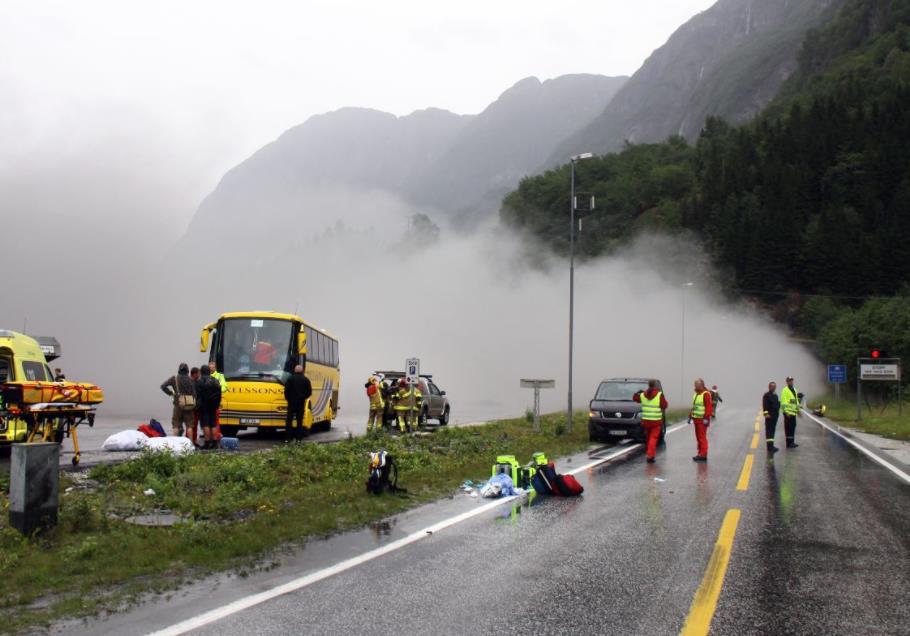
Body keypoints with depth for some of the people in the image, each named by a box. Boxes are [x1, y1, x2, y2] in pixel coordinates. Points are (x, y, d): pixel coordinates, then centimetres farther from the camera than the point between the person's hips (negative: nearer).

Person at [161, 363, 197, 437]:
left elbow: (163, 386, -7)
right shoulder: (190, 380, 2)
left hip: (178, 404, -1)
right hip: (190, 405, 1)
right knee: (189, 425, 6)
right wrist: (194, 405, 8)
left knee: (176, 425, 6)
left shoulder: (174, 378, 0)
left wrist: (170, 393, 5)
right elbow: (194, 393, 0)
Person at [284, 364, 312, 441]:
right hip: (301, 403, 2)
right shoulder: (306, 380, 2)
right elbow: (309, 392, 2)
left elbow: (286, 390, -8)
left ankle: (288, 437, -3)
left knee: (289, 420, 2)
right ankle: (299, 437, 3)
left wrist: (288, 398, 8)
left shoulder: (290, 379, -4)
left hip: (291, 402, -2)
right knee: (300, 420, 5)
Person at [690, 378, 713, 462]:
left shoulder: (706, 394, -13)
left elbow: (708, 407, -19)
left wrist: (706, 418, -23)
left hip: (702, 420, -9)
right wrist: (690, 416, 20)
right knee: (698, 437, 12)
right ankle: (700, 453, 18)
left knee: (702, 437, -9)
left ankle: (703, 455, -8)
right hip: (696, 419, 9)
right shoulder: (696, 394, 17)